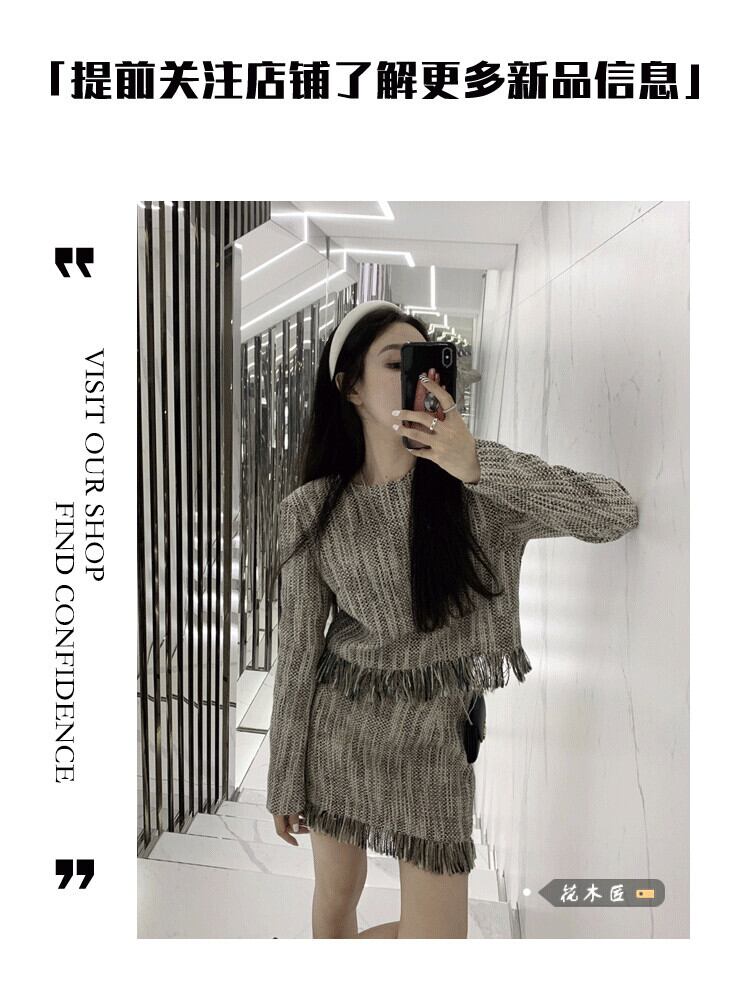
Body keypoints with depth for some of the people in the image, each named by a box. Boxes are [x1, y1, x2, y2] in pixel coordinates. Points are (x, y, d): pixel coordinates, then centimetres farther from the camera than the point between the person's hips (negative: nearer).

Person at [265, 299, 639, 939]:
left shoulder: (477, 484, -9)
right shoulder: (311, 508, -7)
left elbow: (617, 513, -21)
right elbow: (298, 647, -2)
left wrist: (475, 464, -32)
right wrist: (285, 782, 4)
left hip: (439, 740, -1)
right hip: (339, 726, 1)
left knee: (435, 935, 6)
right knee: (334, 902, 20)